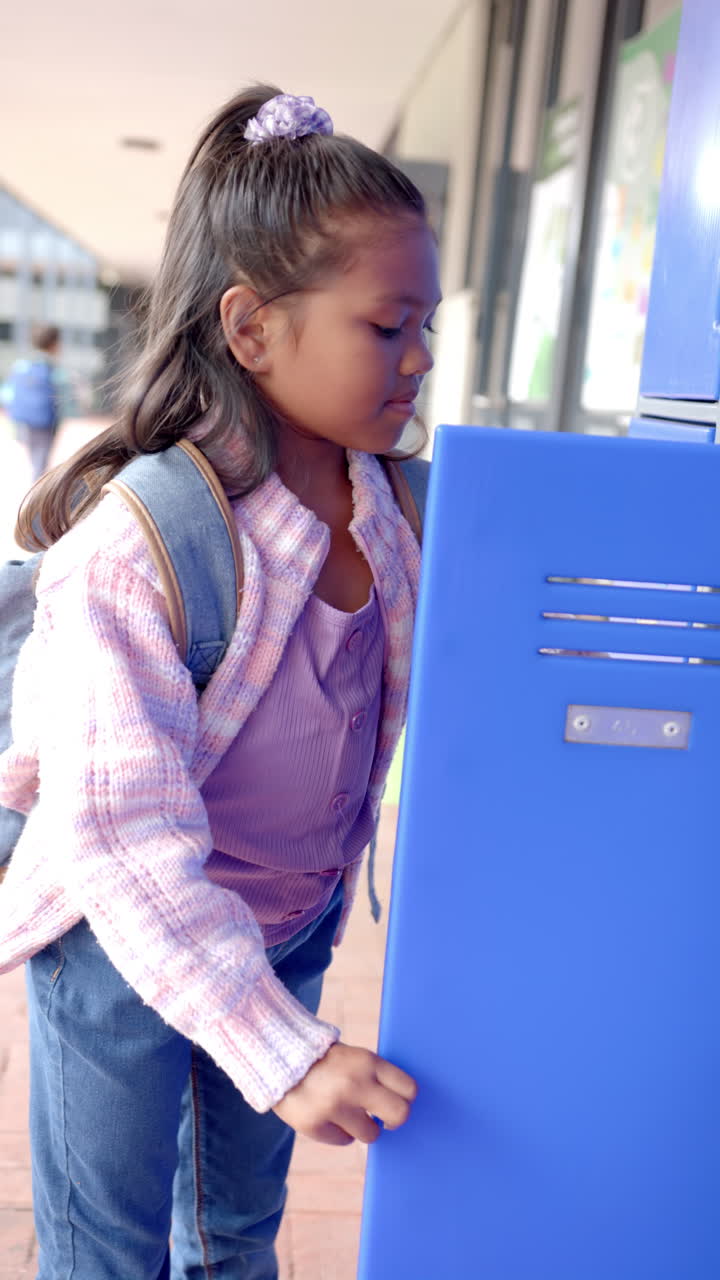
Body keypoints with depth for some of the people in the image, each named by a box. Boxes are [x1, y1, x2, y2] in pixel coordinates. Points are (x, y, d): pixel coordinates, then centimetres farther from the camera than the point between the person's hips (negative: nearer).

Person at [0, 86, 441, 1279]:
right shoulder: (133, 552, -31)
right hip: (128, 948, -5)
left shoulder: (393, 509, -11)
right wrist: (286, 1051, -28)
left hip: (290, 931, 6)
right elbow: (127, 849, -30)